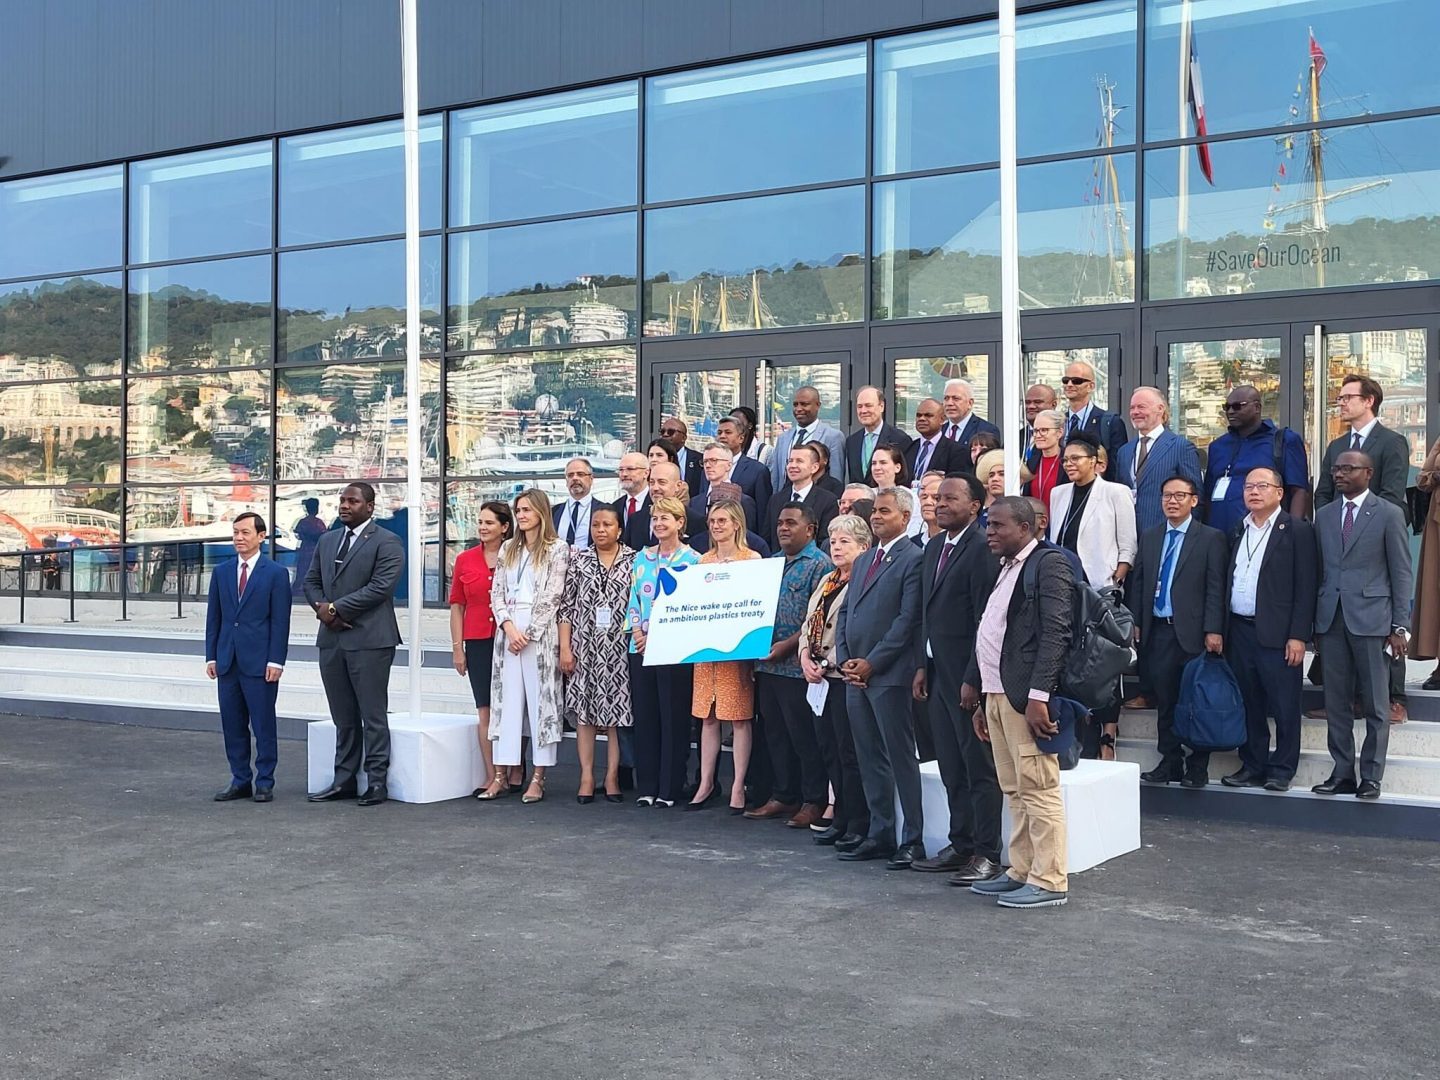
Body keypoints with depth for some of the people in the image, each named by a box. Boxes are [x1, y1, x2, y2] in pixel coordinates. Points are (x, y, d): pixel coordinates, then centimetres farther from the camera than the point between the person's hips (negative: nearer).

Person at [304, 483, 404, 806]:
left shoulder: (386, 543, -6)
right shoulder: (327, 541, 17)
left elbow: (380, 587, -15)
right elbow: (311, 580, 19)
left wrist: (336, 607, -14)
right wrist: (320, 607, -3)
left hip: (369, 639, -6)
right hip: (331, 638, 7)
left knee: (373, 715, -2)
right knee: (343, 717, 12)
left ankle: (377, 782, 4)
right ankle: (344, 780, 18)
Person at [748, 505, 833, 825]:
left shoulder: (819, 564, -7)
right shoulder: (771, 562, 17)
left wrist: (788, 644, -19)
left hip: (797, 664, -7)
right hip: (767, 663, 8)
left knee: (804, 735, -3)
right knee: (774, 732, 11)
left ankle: (814, 801, 5)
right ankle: (782, 796, 20)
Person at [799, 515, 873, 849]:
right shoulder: (827, 581, 19)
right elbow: (809, 622, 20)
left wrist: (828, 664, -16)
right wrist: (805, 656, 3)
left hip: (845, 678, -9)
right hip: (821, 678, 9)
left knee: (850, 752, -5)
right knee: (828, 750, 11)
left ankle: (858, 825, 4)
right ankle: (841, 819, 20)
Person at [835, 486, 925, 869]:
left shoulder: (913, 559, -8)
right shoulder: (865, 560, 19)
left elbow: (908, 620, -15)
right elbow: (846, 613, 18)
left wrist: (871, 663, -15)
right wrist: (845, 660, 3)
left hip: (889, 675, -8)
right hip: (855, 675, 8)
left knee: (901, 758, -4)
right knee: (870, 760, 12)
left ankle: (912, 840, 2)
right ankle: (880, 835, 19)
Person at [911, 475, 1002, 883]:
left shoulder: (982, 550, -14)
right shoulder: (935, 548, 15)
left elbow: (986, 620, -18)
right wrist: (922, 665, 14)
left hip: (968, 675, -9)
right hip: (939, 674, 9)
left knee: (980, 768, 0)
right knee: (951, 768, 14)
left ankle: (987, 854, 7)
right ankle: (961, 845, 23)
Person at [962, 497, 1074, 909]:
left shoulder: (1049, 565, -9)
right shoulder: (1004, 569, 19)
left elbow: (1055, 635, -17)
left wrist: (1038, 696, -23)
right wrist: (976, 688, 19)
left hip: (1025, 697, -9)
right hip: (996, 695, 9)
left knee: (1039, 788, -6)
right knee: (1014, 790, 13)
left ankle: (1049, 882, -1)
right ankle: (1021, 871, 21)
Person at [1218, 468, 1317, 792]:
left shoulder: (1297, 530, -3)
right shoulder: (1238, 532, 16)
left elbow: (1306, 586, -7)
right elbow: (1228, 582, 14)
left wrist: (1298, 635, -13)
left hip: (1278, 633, -6)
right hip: (1240, 630, 6)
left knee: (1284, 707, 0)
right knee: (1249, 705, 10)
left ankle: (1281, 770, 9)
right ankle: (1252, 766, 19)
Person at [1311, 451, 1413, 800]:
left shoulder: (1389, 514, -1)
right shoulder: (1324, 515, 13)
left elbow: (1402, 573, -2)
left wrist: (1400, 626, -7)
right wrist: (1315, 620, 8)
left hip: (1371, 620, -4)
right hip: (1331, 618, 4)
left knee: (1375, 705, 2)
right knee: (1337, 704, 7)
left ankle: (1371, 776, 10)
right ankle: (1342, 774, 15)